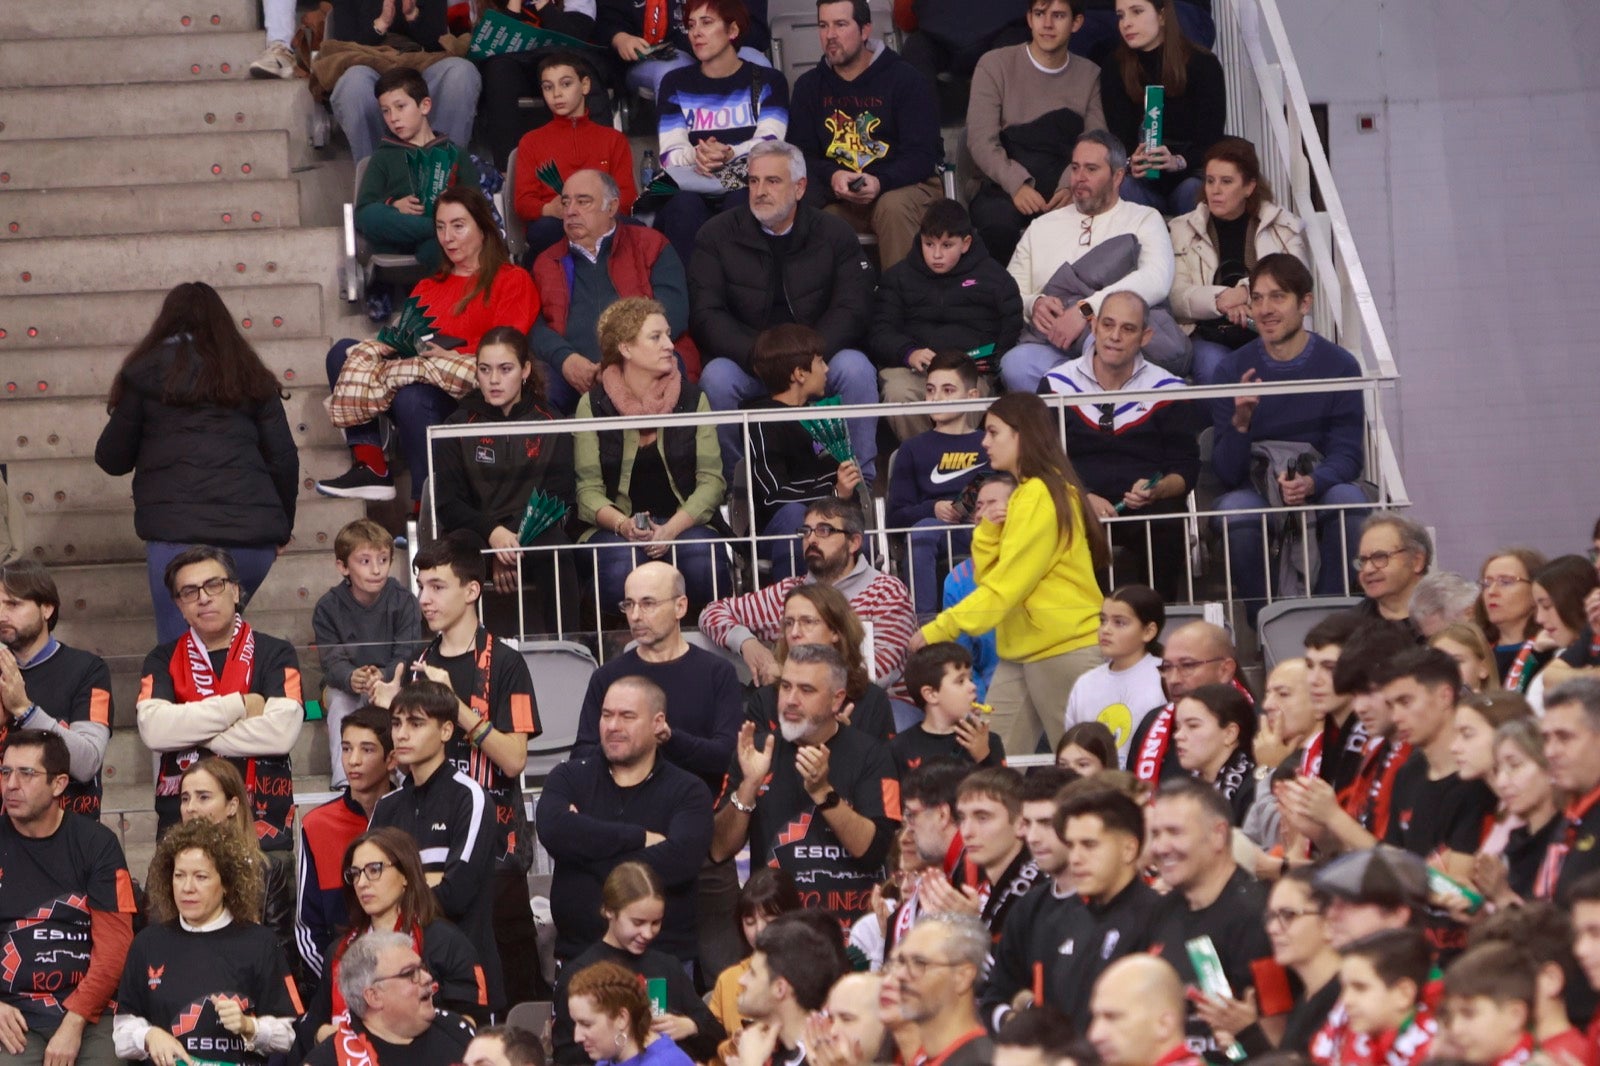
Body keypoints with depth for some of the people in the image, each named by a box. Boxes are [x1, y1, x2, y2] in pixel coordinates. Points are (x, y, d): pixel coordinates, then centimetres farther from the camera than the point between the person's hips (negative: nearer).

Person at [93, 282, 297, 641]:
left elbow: (112, 459, 11)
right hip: (255, 539, 4)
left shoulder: (146, 372, 7)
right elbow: (284, 459, 14)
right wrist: (281, 528, 26)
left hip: (179, 534, -4)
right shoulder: (251, 376, 17)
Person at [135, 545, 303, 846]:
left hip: (263, 822, -1)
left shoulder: (275, 655, 7)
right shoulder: (163, 661, 12)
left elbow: (282, 732, -10)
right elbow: (153, 729, -6)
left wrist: (190, 733, -6)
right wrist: (239, 705, -7)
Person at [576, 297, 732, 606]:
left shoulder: (692, 398, 8)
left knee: (703, 557, -34)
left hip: (684, 521, 1)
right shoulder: (594, 405, 3)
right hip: (615, 527, -1)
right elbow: (588, 488, -1)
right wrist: (623, 525, -22)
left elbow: (711, 479, 0)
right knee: (620, 565, -37)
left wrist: (671, 530, -16)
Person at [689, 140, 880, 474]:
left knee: (855, 368, -30)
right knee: (717, 377, -32)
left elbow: (852, 312, -4)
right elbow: (705, 317, -5)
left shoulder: (834, 236, 6)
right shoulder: (717, 236, 4)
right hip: (747, 367, 0)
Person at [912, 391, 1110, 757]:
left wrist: (940, 629, -15)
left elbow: (1005, 586, -17)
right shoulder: (1025, 494, 16)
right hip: (1021, 651, 9)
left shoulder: (1040, 496, -13)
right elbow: (988, 576, 15)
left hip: (1063, 648, -9)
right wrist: (989, 526, 0)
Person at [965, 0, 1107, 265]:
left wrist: (1071, 186, -19)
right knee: (998, 222, -36)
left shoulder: (1089, 75, 13)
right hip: (1003, 188, -2)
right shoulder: (995, 65, 4)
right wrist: (1017, 184, -23)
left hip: (1063, 194, 2)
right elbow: (981, 142, -7)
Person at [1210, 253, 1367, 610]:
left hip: (1320, 490, 0)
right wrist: (1240, 422, -24)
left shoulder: (1339, 365, -1)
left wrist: (1311, 483, -27)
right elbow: (1226, 473, -4)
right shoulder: (1235, 369, 0)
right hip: (1255, 493, 0)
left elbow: (1347, 455, -5)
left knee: (1348, 499, -32)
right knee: (1235, 509, -33)